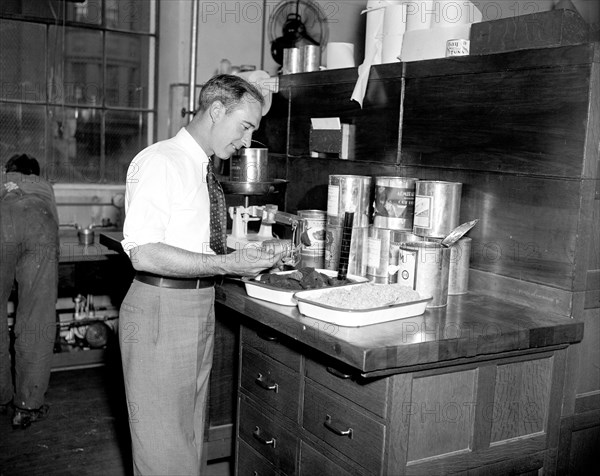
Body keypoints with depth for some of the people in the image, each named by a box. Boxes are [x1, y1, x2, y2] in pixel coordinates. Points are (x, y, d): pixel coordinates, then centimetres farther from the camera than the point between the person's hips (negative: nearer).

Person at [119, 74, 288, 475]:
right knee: (162, 443, 2)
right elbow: (143, 253, -23)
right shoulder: (160, 161, -14)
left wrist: (244, 260, 7)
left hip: (200, 307, 9)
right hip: (161, 310, -9)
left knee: (191, 434, 19)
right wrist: (226, 264, -25)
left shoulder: (201, 168, 14)